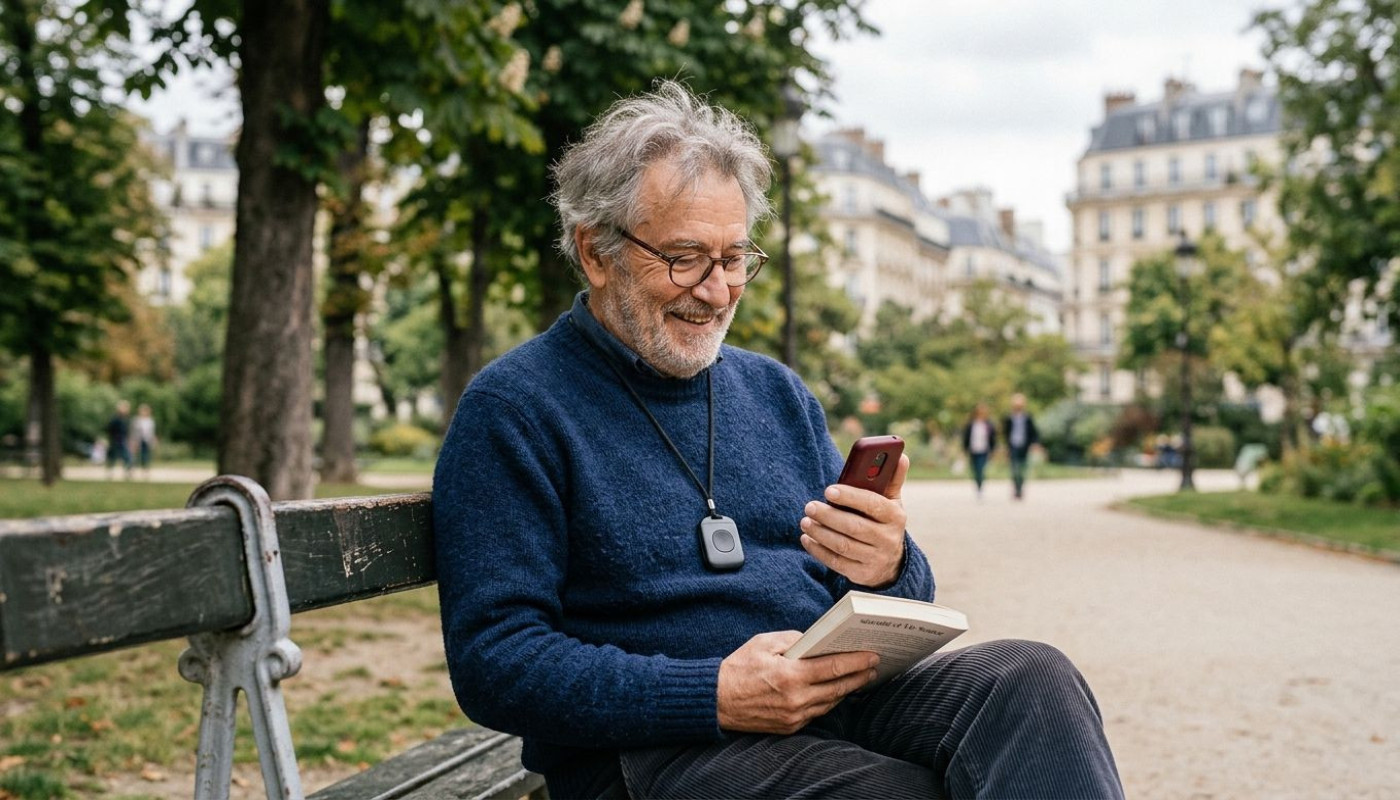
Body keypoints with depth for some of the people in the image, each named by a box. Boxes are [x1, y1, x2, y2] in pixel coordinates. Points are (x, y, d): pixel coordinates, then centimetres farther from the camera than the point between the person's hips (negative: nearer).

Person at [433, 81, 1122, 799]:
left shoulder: (776, 391, 17)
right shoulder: (511, 411, -2)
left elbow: (894, 617, 15)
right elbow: (493, 663, -11)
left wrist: (892, 569, -11)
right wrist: (714, 697, -21)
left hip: (841, 708, 6)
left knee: (1029, 678, -22)